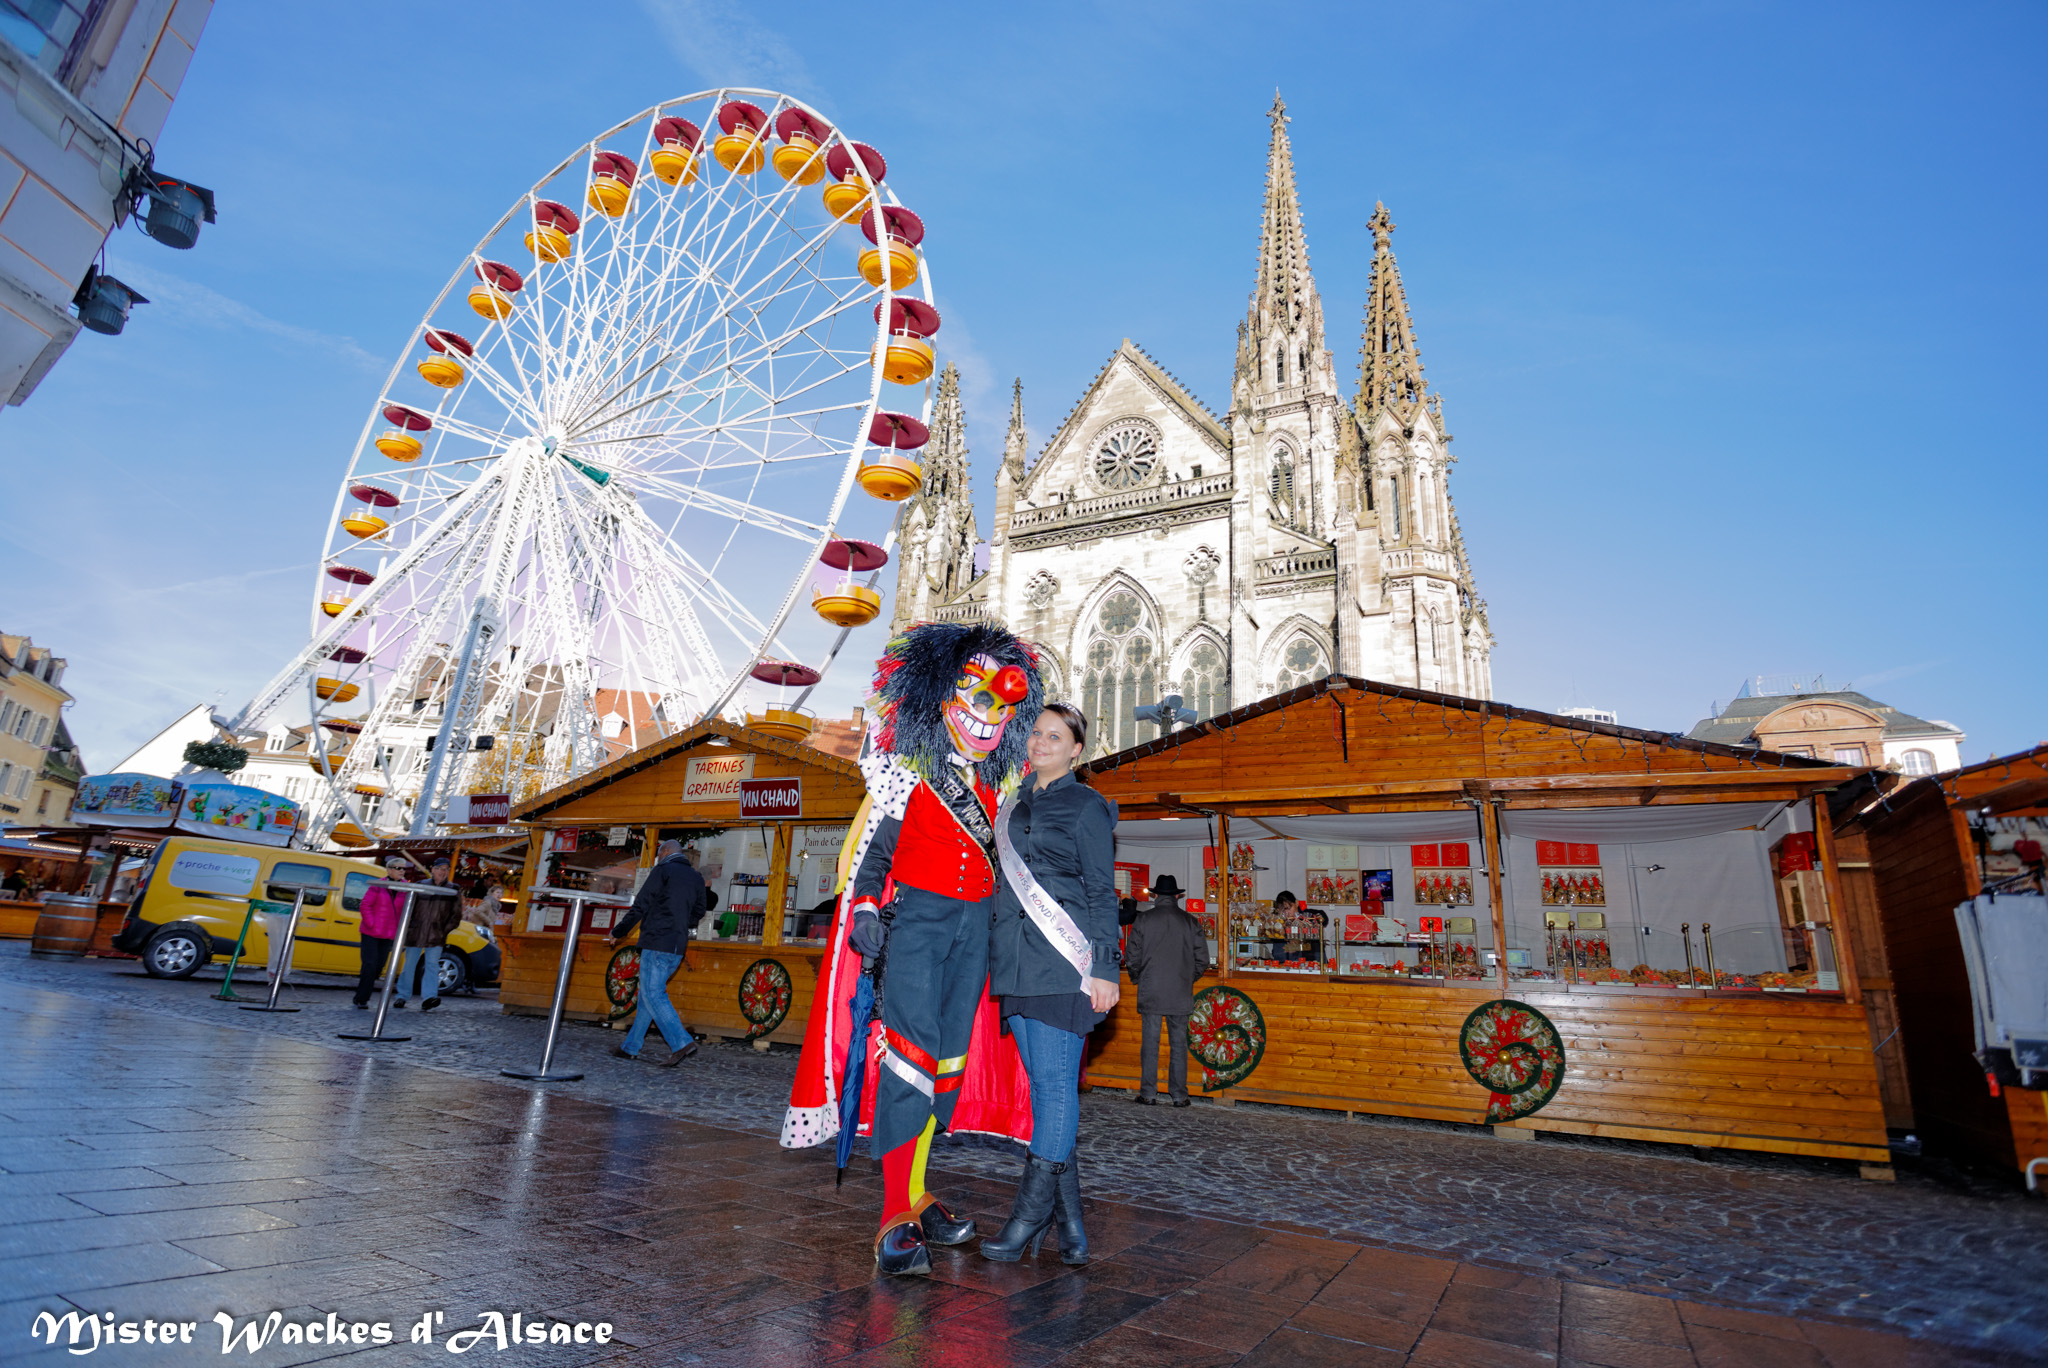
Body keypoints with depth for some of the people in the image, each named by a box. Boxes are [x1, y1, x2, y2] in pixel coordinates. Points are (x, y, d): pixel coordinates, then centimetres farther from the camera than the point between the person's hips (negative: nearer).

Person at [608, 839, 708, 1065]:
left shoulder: (662, 871, -5)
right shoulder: (696, 878, 16)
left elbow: (640, 906, -5)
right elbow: (698, 911, 20)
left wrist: (618, 932, 6)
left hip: (657, 943, -8)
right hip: (677, 947, 8)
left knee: (652, 994, -7)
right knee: (647, 993, 16)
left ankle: (682, 1043, -16)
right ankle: (631, 1047, 20)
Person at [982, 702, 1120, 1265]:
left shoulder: (1087, 806, 0)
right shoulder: (1013, 806, 16)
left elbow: (1102, 893, -2)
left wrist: (1104, 966, -9)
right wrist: (997, 957, 19)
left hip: (1063, 962, -6)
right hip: (1017, 961, 6)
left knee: (1054, 1081, -4)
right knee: (1043, 1082, 8)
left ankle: (1032, 1210, 6)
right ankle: (1069, 1220, 17)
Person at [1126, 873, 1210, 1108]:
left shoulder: (1144, 919, -4)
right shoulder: (1190, 922, 2)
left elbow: (1133, 958, -3)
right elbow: (1202, 960, 3)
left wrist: (1138, 979, 15)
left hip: (1151, 993, -1)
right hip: (1181, 994, 2)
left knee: (1150, 1043, 4)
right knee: (1179, 1044, 8)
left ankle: (1148, 1094, 7)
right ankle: (1179, 1095, 10)